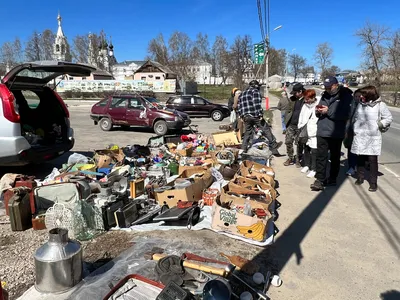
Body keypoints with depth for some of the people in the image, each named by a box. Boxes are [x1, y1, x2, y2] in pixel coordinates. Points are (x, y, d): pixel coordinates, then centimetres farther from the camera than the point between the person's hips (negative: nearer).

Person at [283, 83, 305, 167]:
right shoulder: (292, 99, 8)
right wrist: (286, 121, 5)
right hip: (290, 125, 4)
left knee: (299, 144, 6)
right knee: (288, 142, 5)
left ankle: (298, 160, 20)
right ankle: (290, 158, 21)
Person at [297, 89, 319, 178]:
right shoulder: (305, 105, 7)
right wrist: (300, 127, 9)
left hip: (314, 133, -7)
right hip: (305, 132, 7)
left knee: (314, 151, -2)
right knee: (306, 149, 17)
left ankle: (313, 169, 8)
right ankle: (307, 165, 34)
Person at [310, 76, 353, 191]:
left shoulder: (346, 96, -5)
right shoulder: (325, 95, 11)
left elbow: (346, 114, -18)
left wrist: (328, 111, -19)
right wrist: (318, 111, -6)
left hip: (336, 133, -4)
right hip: (322, 131, 4)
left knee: (335, 157, 12)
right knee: (321, 156, -1)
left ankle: (332, 178, 25)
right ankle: (320, 180, 3)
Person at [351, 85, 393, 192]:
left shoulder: (380, 105, -5)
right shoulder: (360, 105, 7)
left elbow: (389, 118, 1)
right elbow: (355, 118, 16)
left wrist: (379, 124, -8)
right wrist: (355, 129, 7)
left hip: (373, 137, -3)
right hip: (360, 136, 4)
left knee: (372, 160, 1)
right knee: (360, 158, 10)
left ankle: (373, 183, 10)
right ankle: (360, 177, 27)